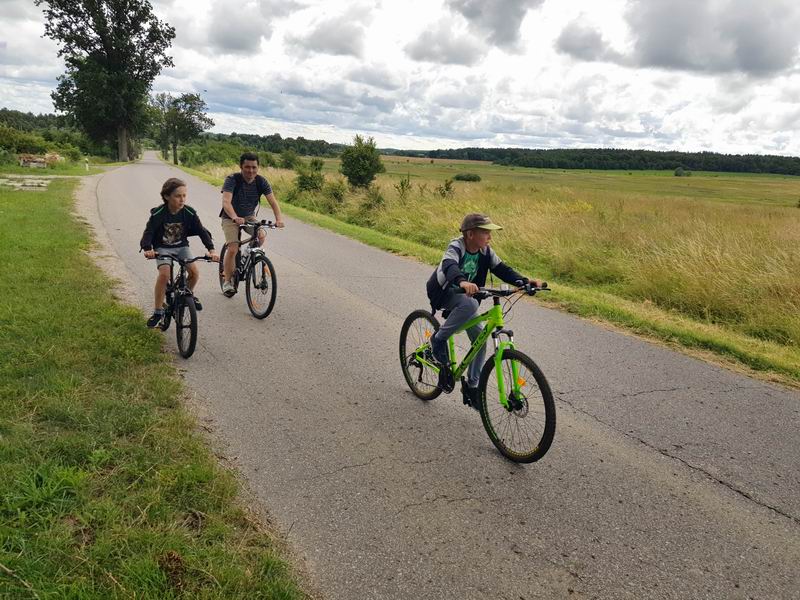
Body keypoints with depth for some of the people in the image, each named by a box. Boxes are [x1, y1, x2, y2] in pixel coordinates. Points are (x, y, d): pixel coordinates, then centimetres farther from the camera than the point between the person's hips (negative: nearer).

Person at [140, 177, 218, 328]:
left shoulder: (189, 213, -13)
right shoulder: (158, 214, -20)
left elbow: (202, 231, -14)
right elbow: (148, 233, -21)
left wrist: (211, 249, -29)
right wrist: (147, 249, -41)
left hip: (181, 246, 3)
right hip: (162, 248, -2)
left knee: (194, 271, -17)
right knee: (164, 273, -26)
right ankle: (158, 311, -11)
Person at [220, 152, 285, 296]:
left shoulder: (261, 182, -11)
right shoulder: (232, 180, -22)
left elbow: (273, 201, -18)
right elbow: (226, 201, -36)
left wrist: (279, 218, -38)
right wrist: (235, 217, -55)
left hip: (249, 216, 3)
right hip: (231, 218, -3)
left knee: (261, 236, -25)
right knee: (233, 249, -18)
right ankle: (227, 281, 2)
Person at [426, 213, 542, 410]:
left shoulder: (485, 252, -8)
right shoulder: (456, 247, -27)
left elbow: (502, 269, -9)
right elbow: (449, 266, -47)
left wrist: (525, 281, -27)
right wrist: (462, 282, -69)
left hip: (464, 296, 6)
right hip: (444, 292, -6)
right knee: (470, 305, -38)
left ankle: (472, 386, 13)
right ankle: (438, 341, -19)